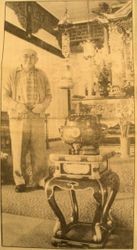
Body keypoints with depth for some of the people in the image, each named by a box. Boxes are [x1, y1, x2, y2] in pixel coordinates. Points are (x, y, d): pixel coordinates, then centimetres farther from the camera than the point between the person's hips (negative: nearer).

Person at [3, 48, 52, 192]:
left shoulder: (41, 75, 11)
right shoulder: (13, 75, 6)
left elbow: (48, 95, 12)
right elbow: (5, 96, 5)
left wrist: (43, 105, -10)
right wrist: (17, 105, -14)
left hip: (37, 119, 1)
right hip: (18, 119, -1)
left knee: (39, 150, -1)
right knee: (18, 151, -1)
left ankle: (41, 180, 11)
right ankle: (20, 182, 12)